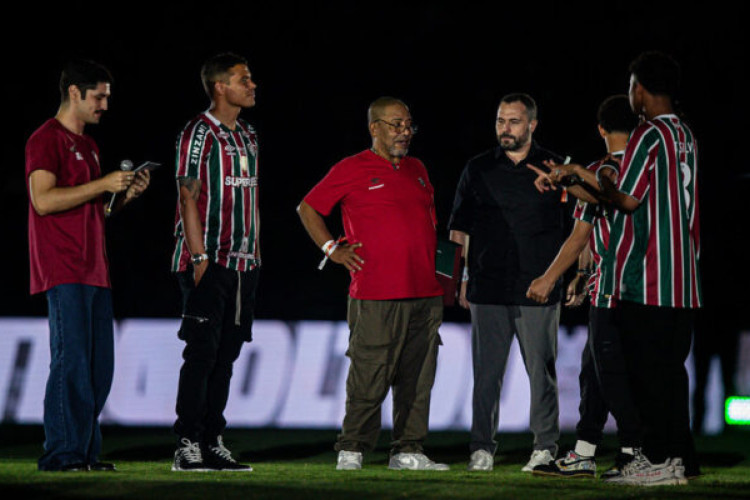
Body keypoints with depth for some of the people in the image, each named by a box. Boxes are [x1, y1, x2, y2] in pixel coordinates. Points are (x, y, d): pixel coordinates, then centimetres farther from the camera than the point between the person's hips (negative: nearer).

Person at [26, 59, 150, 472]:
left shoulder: (87, 145, 22)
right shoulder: (47, 139, -6)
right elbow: (43, 200, -18)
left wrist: (126, 195, 9)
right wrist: (103, 184, -16)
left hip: (94, 273, 9)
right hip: (63, 271, -9)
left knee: (99, 365, 5)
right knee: (72, 362, -12)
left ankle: (86, 453, 8)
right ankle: (61, 453, -10)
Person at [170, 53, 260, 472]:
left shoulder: (249, 136, 17)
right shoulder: (199, 134, -7)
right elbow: (189, 198, -11)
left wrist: (256, 256, 15)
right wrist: (200, 257, -17)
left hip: (244, 264, 8)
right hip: (209, 263, -8)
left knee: (226, 355, 8)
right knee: (202, 354, -9)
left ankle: (214, 443, 11)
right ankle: (188, 447, -7)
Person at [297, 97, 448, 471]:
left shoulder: (417, 170, 18)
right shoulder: (351, 170, 0)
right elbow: (307, 209, 6)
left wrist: (438, 276, 22)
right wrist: (332, 249, -2)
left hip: (425, 296, 6)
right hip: (376, 299, -6)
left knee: (417, 380, 6)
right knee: (369, 380, -7)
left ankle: (408, 451, 11)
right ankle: (351, 451, 0)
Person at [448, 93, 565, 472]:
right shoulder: (478, 170, 9)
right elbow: (460, 231, 13)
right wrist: (463, 279, 7)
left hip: (538, 289, -1)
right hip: (488, 291, 1)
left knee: (541, 372, 1)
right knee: (486, 373, 1)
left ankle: (545, 448, 8)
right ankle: (482, 448, 7)